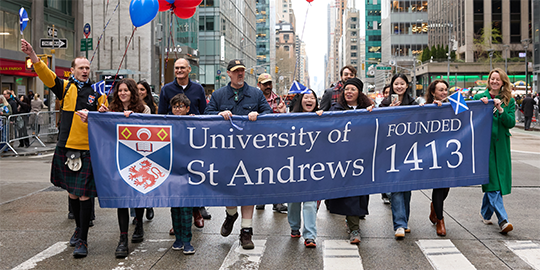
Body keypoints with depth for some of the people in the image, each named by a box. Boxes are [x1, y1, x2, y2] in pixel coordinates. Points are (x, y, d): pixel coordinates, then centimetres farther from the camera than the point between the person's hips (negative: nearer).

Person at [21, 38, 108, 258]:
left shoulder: (97, 92, 5)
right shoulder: (66, 87, 8)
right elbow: (46, 75, -4)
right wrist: (33, 55, -18)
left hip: (88, 149, -3)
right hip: (66, 148, 3)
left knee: (84, 195, -5)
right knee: (72, 192, 16)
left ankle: (82, 240, 3)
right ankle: (79, 228, 36)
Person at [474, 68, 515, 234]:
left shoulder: (509, 101, 9)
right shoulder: (480, 97, 5)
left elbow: (511, 123, -2)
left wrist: (500, 110, -16)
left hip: (501, 145, 2)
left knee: (494, 181, 6)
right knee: (492, 182, -10)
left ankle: (485, 213, 27)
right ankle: (503, 220, -14)